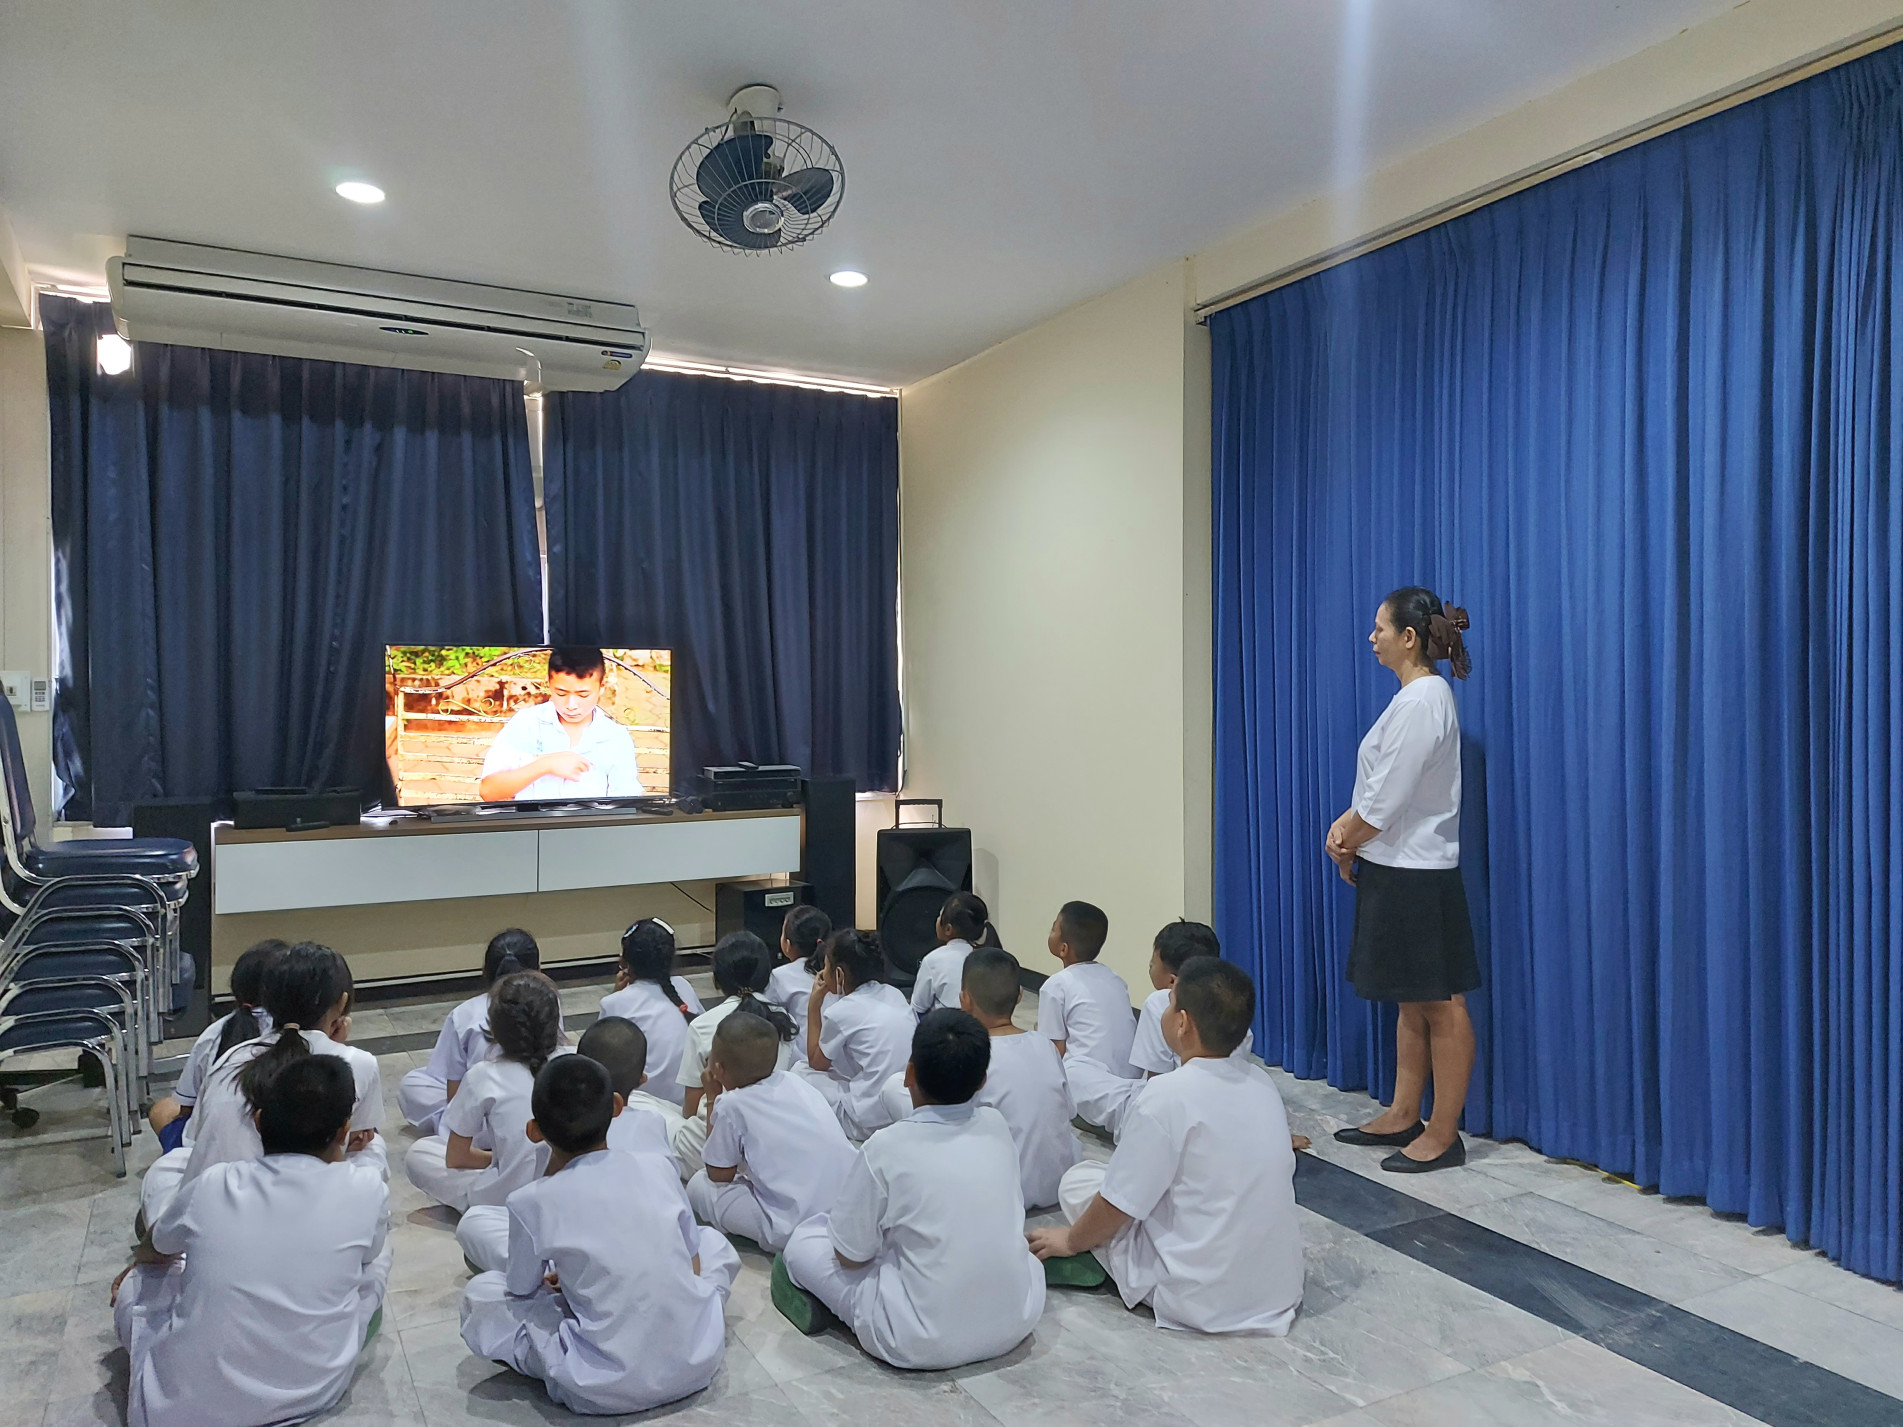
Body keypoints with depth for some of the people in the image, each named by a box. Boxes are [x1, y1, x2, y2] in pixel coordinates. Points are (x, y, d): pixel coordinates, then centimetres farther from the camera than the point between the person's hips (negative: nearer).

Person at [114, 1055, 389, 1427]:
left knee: (137, 1281, 26)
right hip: (313, 1394, -1)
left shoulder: (212, 1186, -6)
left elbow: (155, 1250, 19)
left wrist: (140, 1260, 42)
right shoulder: (366, 1189, -11)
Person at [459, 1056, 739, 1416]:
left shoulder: (532, 1202, -10)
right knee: (712, 1240, 28)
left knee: (479, 1294, 13)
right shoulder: (657, 1167, -1)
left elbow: (523, 1288, 6)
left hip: (608, 1388, -2)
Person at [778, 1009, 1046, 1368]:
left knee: (804, 1240, 10)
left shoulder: (886, 1149, -17)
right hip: (1019, 1321, 4)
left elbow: (851, 1255, -6)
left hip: (925, 1344, -4)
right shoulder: (996, 1126, -4)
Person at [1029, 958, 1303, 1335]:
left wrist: (1070, 1241, 6)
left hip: (1202, 1301, -6)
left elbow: (1116, 1206, -12)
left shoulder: (1168, 1095, -20)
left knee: (1080, 1178, 7)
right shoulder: (1263, 1083, -1)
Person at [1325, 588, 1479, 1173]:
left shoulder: (1422, 701, -19)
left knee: (1441, 1005, 1)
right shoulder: (1416, 696, 13)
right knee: (1412, 1003, 17)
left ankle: (1443, 1134, 11)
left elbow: (1388, 797, -20)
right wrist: (1347, 826, 2)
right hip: (1396, 868, 10)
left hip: (1416, 874, -10)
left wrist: (1348, 843, -5)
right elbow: (1380, 786, 16)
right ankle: (1403, 1116, 28)